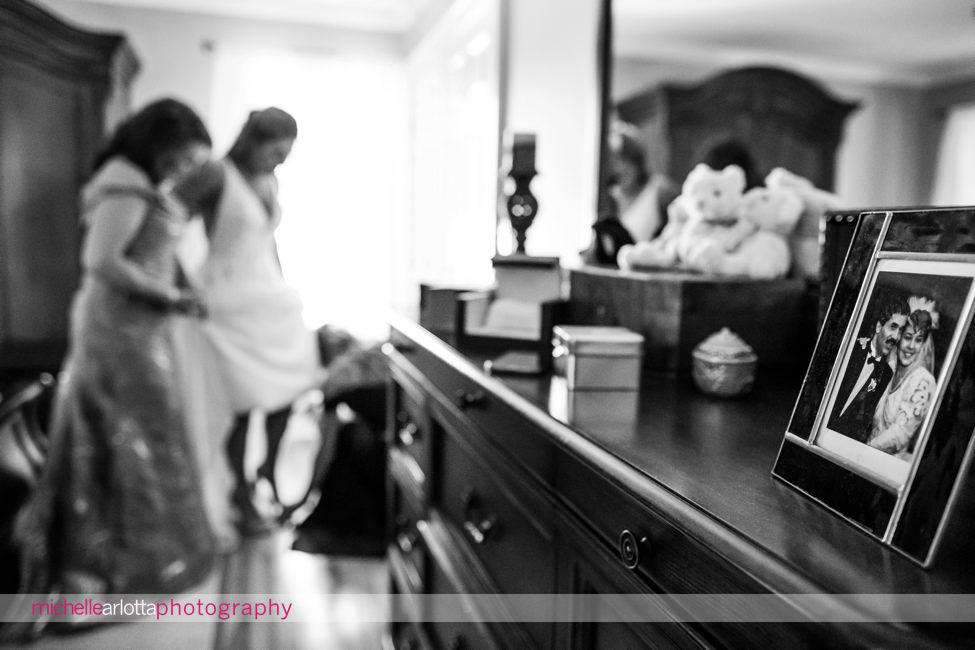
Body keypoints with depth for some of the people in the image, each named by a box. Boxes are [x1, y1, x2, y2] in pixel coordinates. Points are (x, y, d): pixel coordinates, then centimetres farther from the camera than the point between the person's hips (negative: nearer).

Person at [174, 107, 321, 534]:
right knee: (244, 403, -6)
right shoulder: (216, 175, -10)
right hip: (230, 302, -7)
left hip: (272, 296, 7)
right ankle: (242, 495, 12)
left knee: (288, 389, 4)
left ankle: (268, 470, 27)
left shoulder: (269, 182, 12)